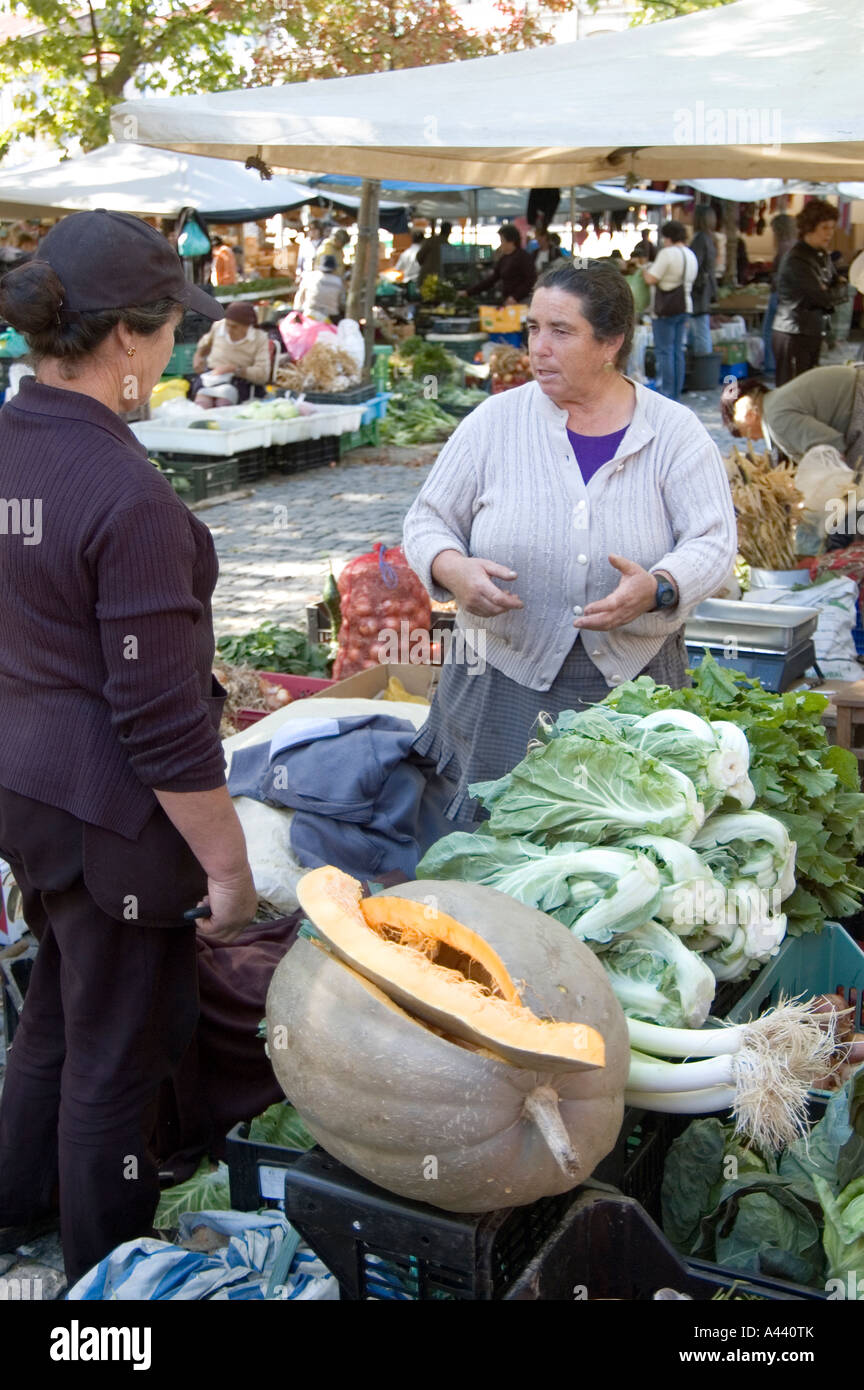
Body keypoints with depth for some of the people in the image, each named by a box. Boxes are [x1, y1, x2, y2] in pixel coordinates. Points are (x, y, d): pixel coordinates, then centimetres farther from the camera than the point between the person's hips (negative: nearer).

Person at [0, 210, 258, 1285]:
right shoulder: (125, 495, -25)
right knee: (116, 1052, 10)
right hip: (104, 814, -9)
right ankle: (107, 1274, 31)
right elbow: (160, 716, -23)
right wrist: (226, 865, -14)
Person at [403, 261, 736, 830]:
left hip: (634, 687, 0)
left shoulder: (675, 431, 1)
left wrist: (657, 589, -25)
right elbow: (428, 521, 6)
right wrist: (453, 569, -17)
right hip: (506, 683, 1)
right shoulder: (496, 421, 3)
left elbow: (714, 542, -4)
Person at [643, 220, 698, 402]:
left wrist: (644, 270, 4)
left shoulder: (667, 253, -13)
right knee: (678, 351, 11)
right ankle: (677, 393, 14)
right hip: (684, 307, 8)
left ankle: (667, 394, -7)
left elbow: (651, 279, -16)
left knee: (664, 351, -5)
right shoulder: (691, 255, 14)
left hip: (666, 309, -8)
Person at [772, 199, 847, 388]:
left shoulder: (822, 256, 13)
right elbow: (823, 297, -19)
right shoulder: (796, 259, -16)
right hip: (793, 335, -9)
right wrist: (841, 288, 0)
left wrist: (832, 293, -7)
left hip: (814, 334, 9)